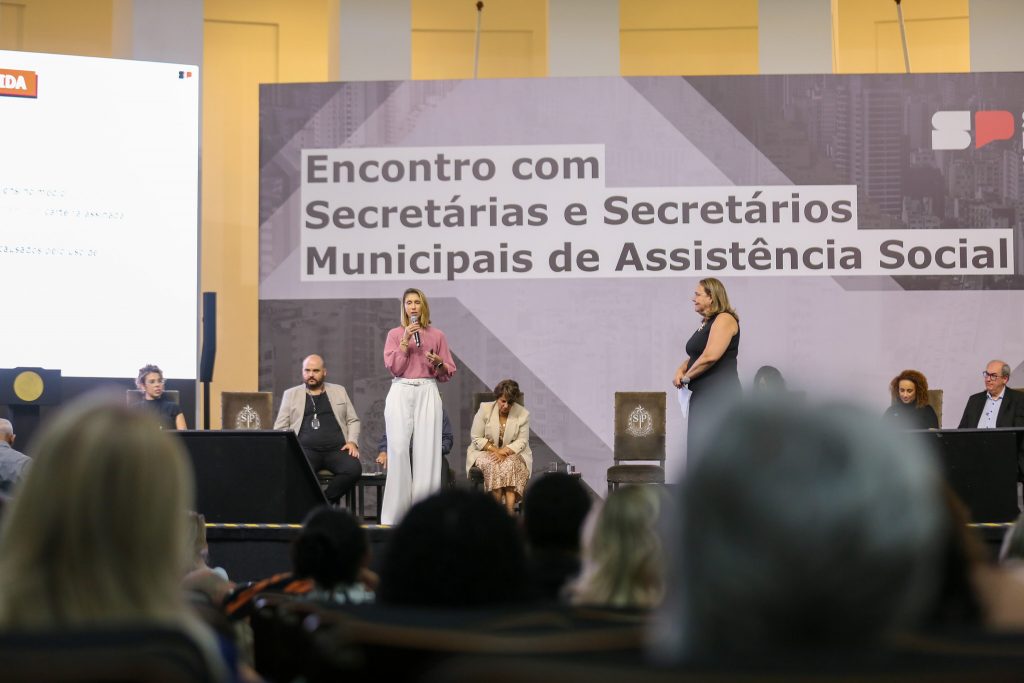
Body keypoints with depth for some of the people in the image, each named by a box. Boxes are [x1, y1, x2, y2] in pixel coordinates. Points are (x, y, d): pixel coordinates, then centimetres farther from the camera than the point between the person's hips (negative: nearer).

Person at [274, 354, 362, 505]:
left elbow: (353, 420, 20)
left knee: (354, 469, -30)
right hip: (306, 449, -2)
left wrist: (352, 441, 0)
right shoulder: (291, 394, 18)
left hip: (337, 449, 2)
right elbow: (280, 427, 14)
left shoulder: (339, 391, 21)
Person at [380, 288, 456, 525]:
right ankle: (395, 513, -8)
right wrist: (406, 341, -7)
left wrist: (439, 362, -8)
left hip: (428, 392, 1)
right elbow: (393, 367, 0)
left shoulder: (437, 336, 11)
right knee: (398, 448, -11)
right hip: (401, 392, 0)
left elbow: (448, 373, 12)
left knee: (426, 450, -6)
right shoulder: (395, 334, 11)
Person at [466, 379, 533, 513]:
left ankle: (510, 508, -44)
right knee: (492, 465, -34)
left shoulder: (523, 414, -2)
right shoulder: (485, 409, -4)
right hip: (484, 452, 0)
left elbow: (522, 441, -3)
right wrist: (494, 449, -16)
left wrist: (505, 451, -21)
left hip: (512, 453, 0)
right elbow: (476, 438, -2)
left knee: (510, 464, -34)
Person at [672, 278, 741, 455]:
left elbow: (710, 356, -22)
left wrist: (687, 376, -9)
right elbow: (693, 356, 26)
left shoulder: (724, 319, -10)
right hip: (701, 395, 10)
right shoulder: (705, 323, 19)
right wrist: (681, 371, 4)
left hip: (719, 396, -10)